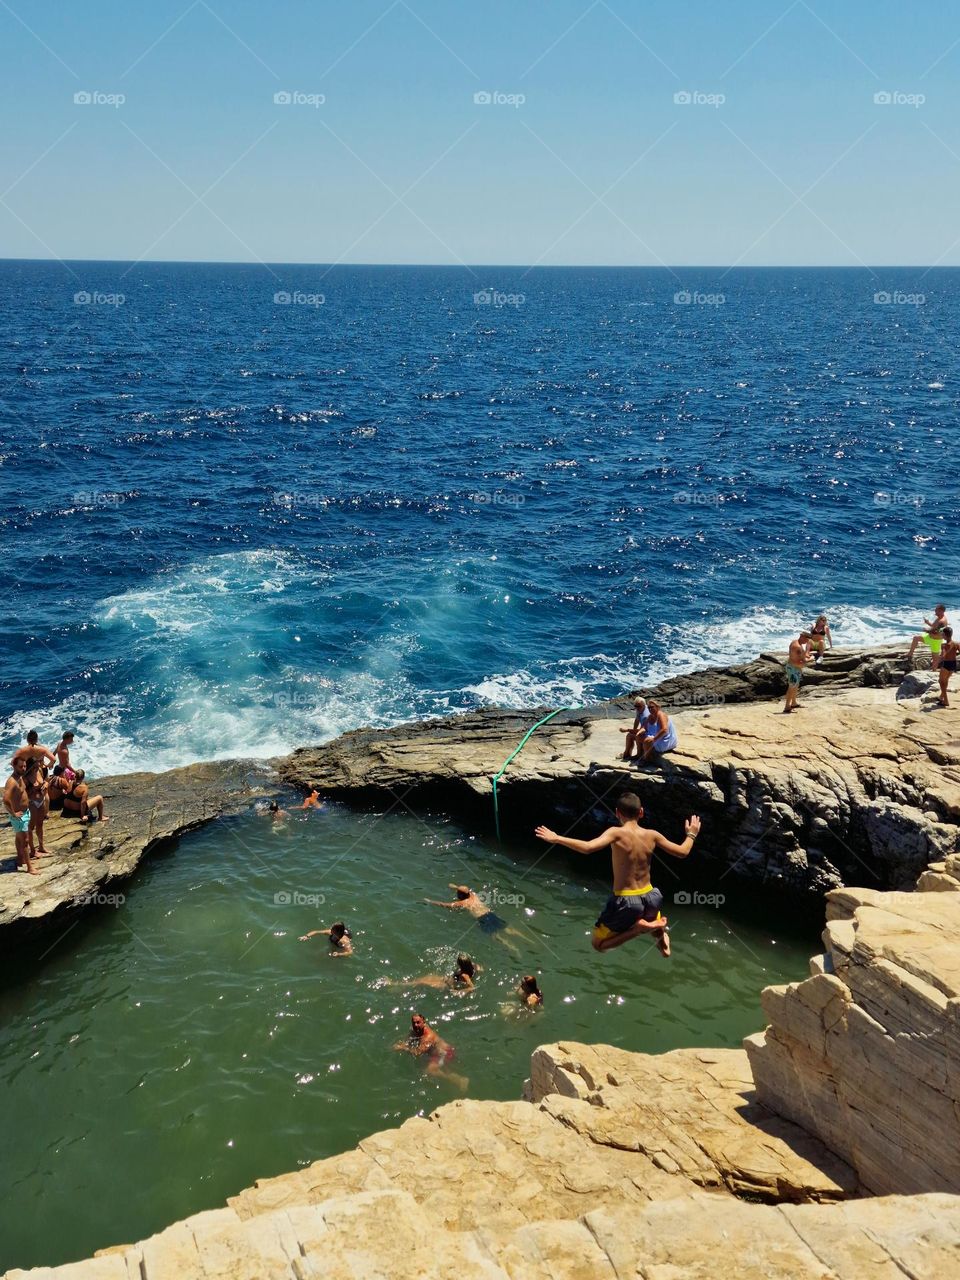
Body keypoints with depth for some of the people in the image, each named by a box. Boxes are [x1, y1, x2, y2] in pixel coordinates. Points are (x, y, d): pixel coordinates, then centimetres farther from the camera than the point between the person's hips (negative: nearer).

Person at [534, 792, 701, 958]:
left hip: (625, 901, -6)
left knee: (598, 944, 11)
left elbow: (587, 847, -31)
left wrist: (556, 839, -23)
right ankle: (660, 936, 7)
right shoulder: (652, 835, -3)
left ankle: (638, 928, -9)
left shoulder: (616, 833, -16)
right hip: (648, 898, 6)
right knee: (656, 922, 41)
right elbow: (682, 852, 8)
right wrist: (692, 835, 28)